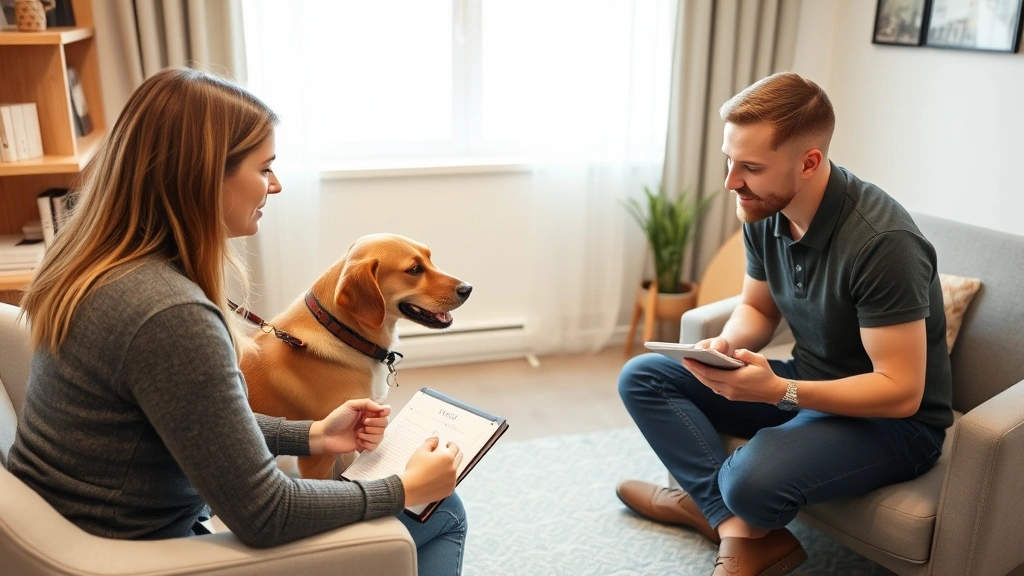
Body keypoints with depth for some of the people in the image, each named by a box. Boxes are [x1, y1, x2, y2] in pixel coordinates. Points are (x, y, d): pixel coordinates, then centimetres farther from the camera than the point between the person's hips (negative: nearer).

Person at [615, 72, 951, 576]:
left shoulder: (881, 241, -29)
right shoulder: (764, 212, -7)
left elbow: (901, 392, -26)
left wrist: (778, 391, -35)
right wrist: (727, 344, -14)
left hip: (893, 420, -7)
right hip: (807, 385, 8)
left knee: (752, 481, -37)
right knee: (641, 377, -3)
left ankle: (710, 504, 1)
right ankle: (738, 527, -12)